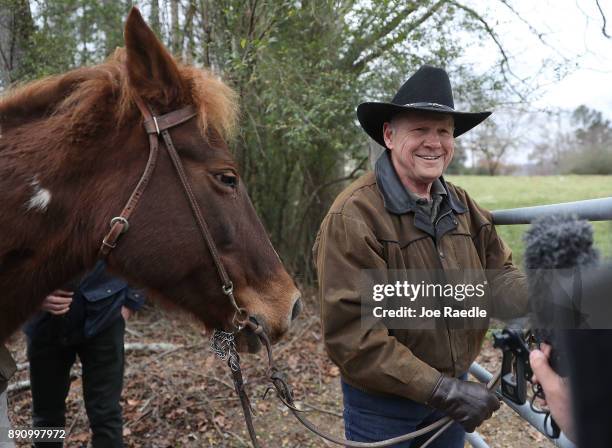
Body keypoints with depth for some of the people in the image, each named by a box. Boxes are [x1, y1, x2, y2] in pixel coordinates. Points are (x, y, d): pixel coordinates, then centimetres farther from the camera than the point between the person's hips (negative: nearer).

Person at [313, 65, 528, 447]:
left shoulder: (463, 206, 1)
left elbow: (497, 277, 0)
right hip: (382, 406, -6)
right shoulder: (353, 217, -22)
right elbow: (350, 335, -26)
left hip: (453, 389, 6)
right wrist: (443, 390, -26)